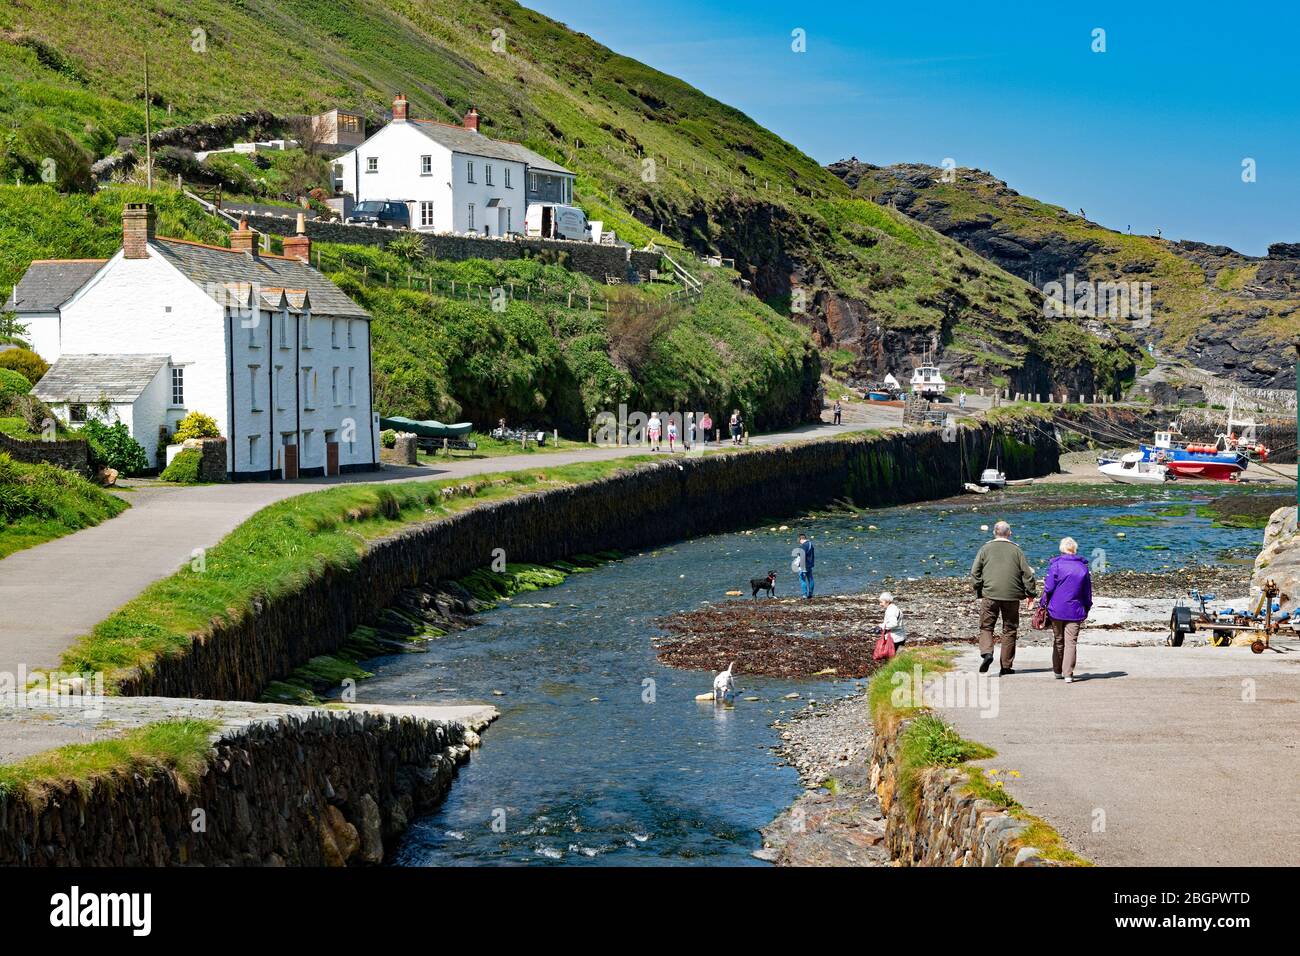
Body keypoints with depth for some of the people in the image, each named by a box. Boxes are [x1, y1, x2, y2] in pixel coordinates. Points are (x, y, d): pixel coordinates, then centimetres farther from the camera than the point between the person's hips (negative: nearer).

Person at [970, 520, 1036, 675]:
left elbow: (974, 572, 0)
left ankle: (987, 652, -18)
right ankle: (1006, 666, 9)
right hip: (1012, 596, 1)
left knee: (986, 627, 9)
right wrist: (1030, 593, 12)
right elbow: (1027, 573, 3)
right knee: (1009, 630, 8)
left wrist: (979, 592, 8)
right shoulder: (1016, 550, 3)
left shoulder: (985, 549, 3)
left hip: (989, 594, -1)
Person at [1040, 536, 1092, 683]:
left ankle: (1057, 671, 24)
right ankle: (1068, 674, -8)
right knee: (1071, 642, 0)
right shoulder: (1083, 568, 4)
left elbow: (1048, 588, -8)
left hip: (1056, 610, -1)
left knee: (1058, 640, 14)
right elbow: (1087, 592, 11)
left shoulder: (1056, 565, -6)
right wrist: (1086, 609, 20)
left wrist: (1044, 605, 3)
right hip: (1075, 611, 1)